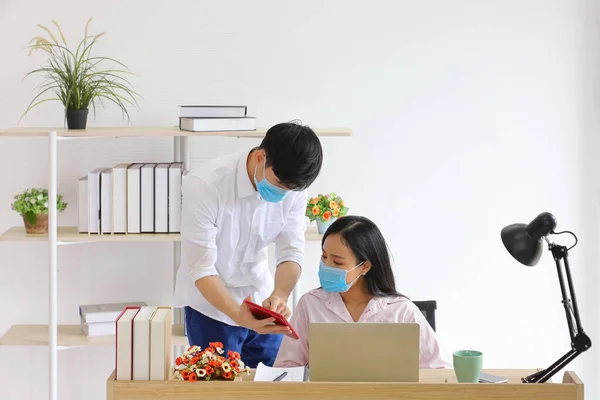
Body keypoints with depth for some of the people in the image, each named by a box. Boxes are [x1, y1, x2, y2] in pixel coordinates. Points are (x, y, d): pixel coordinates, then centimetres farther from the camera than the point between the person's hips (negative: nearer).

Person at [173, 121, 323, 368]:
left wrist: (279, 295, -31)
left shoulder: (293, 187, -12)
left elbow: (291, 252, -10)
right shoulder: (204, 186, -27)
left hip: (261, 303, 4)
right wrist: (238, 315, -40)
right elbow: (201, 270, -26)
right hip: (213, 303, -4)